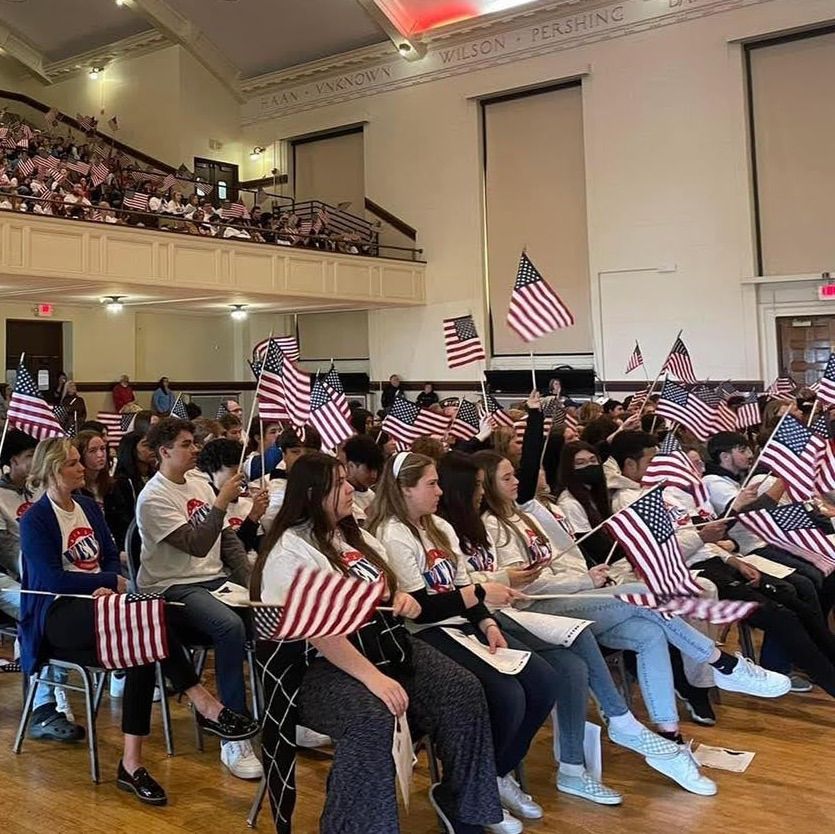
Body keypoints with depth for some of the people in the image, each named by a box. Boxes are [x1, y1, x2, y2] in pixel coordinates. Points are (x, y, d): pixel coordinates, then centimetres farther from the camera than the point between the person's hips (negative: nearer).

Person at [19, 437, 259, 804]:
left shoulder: (88, 506, 16)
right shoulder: (35, 519, -5)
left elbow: (111, 557, 12)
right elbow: (51, 578, -15)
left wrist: (107, 586, -11)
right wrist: (112, 582, -14)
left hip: (96, 603, 6)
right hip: (56, 615, -6)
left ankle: (132, 763, -29)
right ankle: (205, 706, -30)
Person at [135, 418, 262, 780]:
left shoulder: (199, 484, 13)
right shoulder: (153, 498, -11)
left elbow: (227, 538, 13)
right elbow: (197, 546, -20)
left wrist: (251, 582, 2)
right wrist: (222, 501, -20)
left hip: (216, 578, 7)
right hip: (173, 588, -7)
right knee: (231, 626, -33)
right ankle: (234, 739, -24)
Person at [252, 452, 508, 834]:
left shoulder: (355, 535, 15)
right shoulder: (289, 550, -12)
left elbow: (387, 590, 27)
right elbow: (318, 632, -21)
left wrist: (404, 598, 2)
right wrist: (372, 677, -28)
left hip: (389, 646, 8)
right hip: (322, 666, -8)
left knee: (464, 692, -10)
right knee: (371, 720, -36)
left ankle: (463, 799, 8)